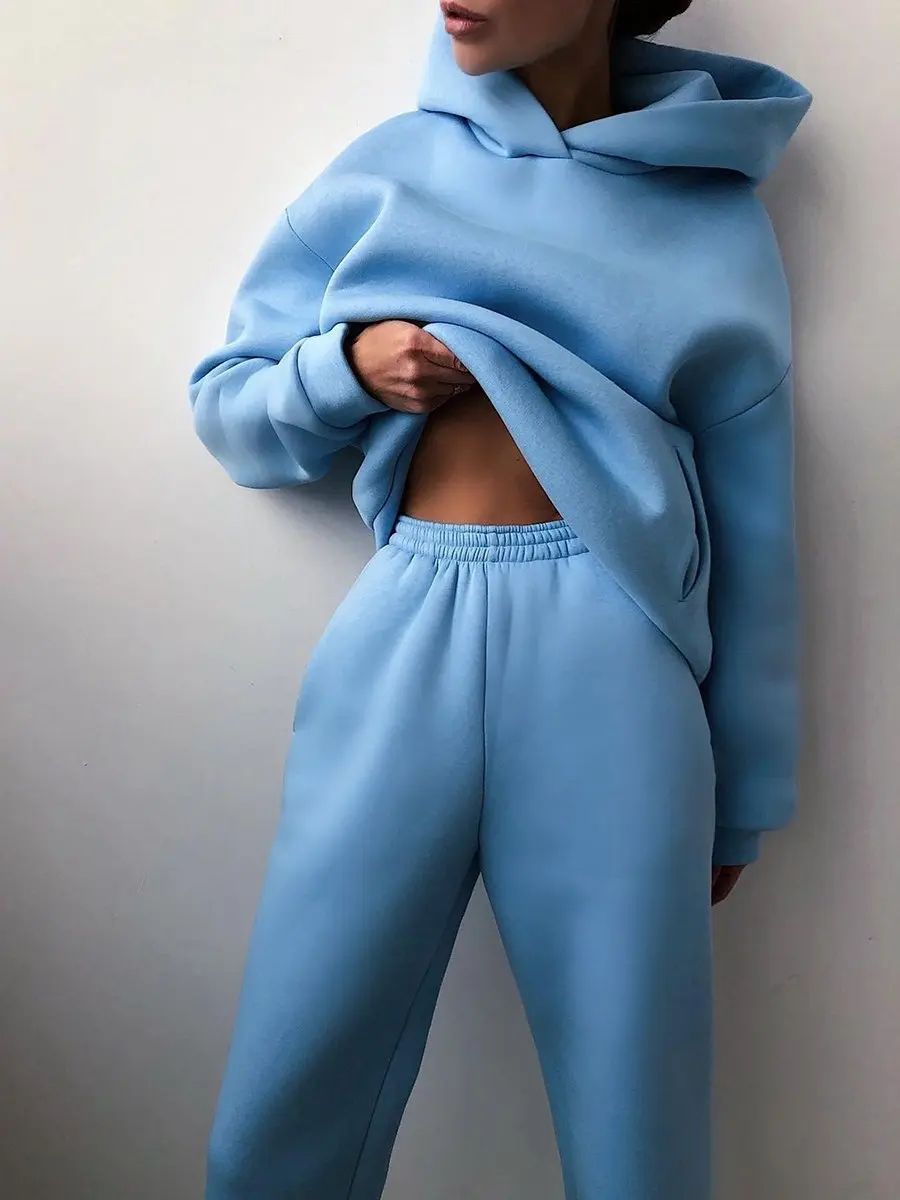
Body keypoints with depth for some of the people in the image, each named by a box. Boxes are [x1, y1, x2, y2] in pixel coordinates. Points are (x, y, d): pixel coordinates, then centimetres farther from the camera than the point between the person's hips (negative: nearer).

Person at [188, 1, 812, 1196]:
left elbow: (752, 516, 9)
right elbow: (227, 404, 15)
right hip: (404, 643, 1)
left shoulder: (716, 208, 8)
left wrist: (741, 792, 10)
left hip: (613, 664, 0)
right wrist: (349, 366, -7)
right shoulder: (387, 167, 10)